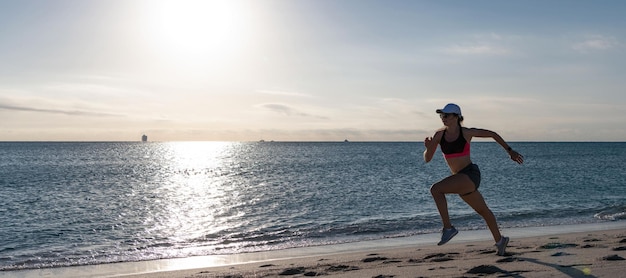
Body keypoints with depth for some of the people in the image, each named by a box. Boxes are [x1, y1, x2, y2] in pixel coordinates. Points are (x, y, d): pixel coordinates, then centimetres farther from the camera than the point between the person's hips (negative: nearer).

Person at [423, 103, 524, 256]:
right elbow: (427, 159, 3)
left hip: (470, 174, -6)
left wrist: (510, 151, 7)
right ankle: (499, 240, 42)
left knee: (436, 189, -25)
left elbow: (492, 134, 5)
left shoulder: (467, 132, -8)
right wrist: (428, 148, -18)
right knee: (483, 210, 22)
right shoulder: (439, 135, 3)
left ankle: (448, 228, -16)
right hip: (460, 180, 6)